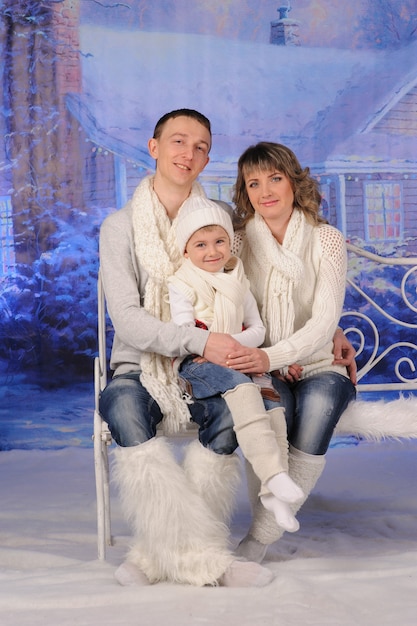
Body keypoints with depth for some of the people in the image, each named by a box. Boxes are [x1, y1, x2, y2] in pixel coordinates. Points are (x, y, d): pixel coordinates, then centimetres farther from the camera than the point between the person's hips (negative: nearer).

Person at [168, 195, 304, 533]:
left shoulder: (238, 283, 17)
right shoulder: (181, 283, 2)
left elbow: (258, 329, 10)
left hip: (238, 362, 5)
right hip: (194, 366, -5)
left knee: (274, 400, -22)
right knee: (242, 387, -34)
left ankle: (274, 492, -18)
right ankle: (273, 473, -41)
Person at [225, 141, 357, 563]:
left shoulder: (326, 240, 0)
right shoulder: (238, 244, 4)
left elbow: (325, 320, -11)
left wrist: (272, 357, -29)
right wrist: (250, 359, -19)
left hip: (319, 368, -1)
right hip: (263, 371, 1)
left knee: (318, 402, -34)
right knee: (271, 406, -34)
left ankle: (255, 543, -30)